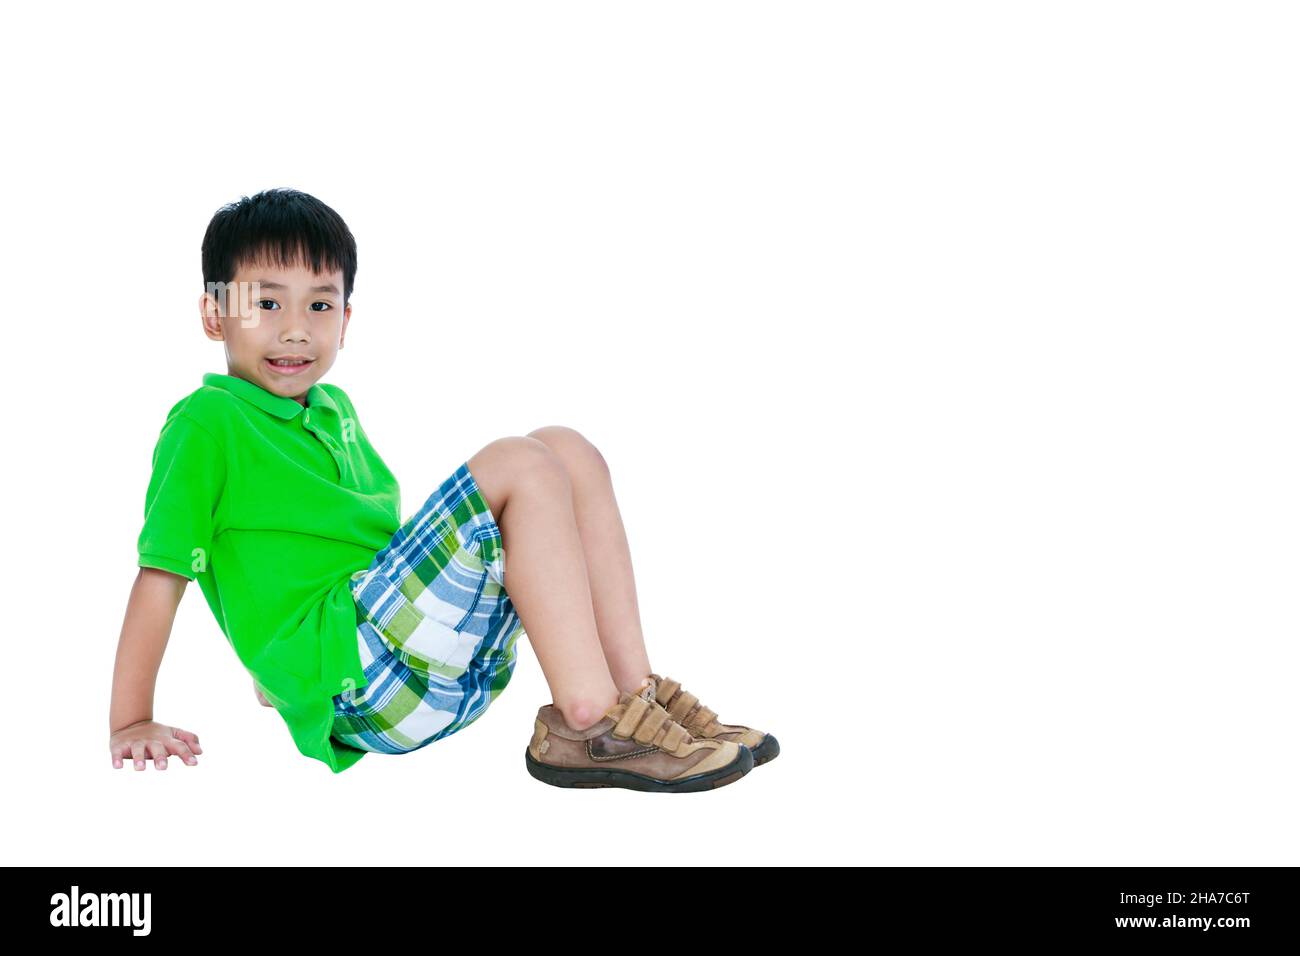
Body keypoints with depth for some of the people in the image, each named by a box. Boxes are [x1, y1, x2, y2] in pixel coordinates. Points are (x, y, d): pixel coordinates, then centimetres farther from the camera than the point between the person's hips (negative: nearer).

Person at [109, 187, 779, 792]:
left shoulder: (333, 409, 20)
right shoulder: (205, 423, -5)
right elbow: (161, 572, -9)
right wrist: (130, 727, -11)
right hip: (344, 675, -8)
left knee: (567, 451, 1)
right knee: (520, 466, -20)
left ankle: (634, 687, -8)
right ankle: (589, 722, -24)